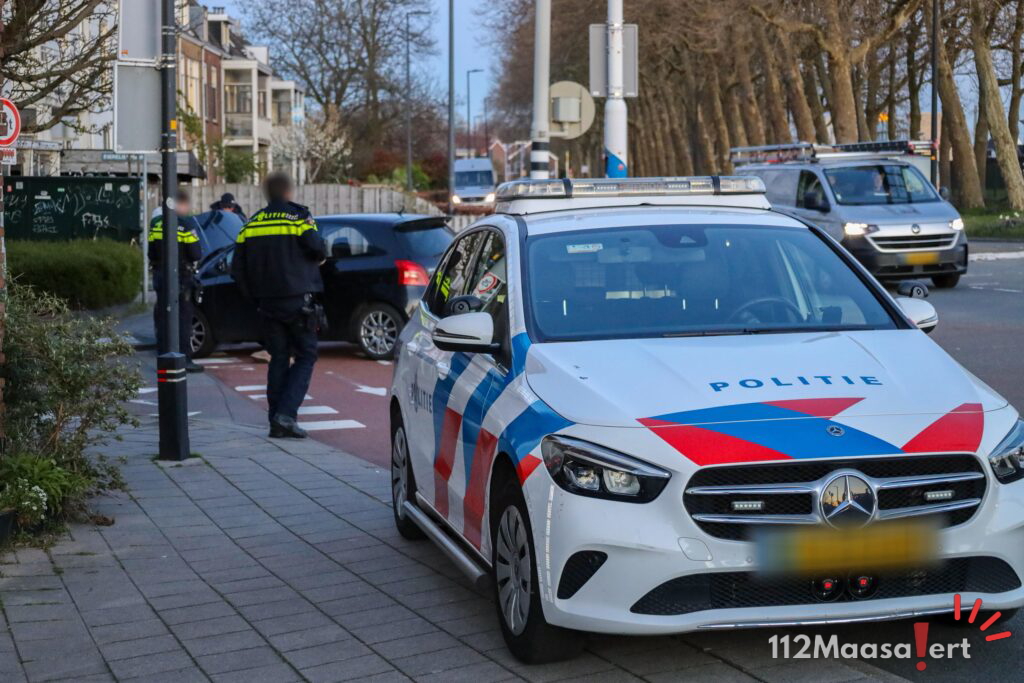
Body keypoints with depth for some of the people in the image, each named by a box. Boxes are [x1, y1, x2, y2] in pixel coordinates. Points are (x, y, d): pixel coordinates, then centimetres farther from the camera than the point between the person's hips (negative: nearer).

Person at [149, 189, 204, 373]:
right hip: (181, 279, -5)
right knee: (183, 319, -1)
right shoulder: (187, 223, -13)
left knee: (162, 318, 10)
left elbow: (151, 252, 10)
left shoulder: (156, 222, 5)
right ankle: (185, 359, -3)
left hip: (160, 277, 5)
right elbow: (196, 254, -13)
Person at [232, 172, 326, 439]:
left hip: (268, 303, 5)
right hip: (298, 300, -5)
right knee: (305, 356, 2)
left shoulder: (251, 225, 10)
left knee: (278, 359, 12)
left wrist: (254, 296, 17)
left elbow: (237, 269, 9)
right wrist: (320, 255, 8)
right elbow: (318, 251, -15)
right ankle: (286, 413, -12)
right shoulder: (298, 217, -5)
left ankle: (276, 421, 9)